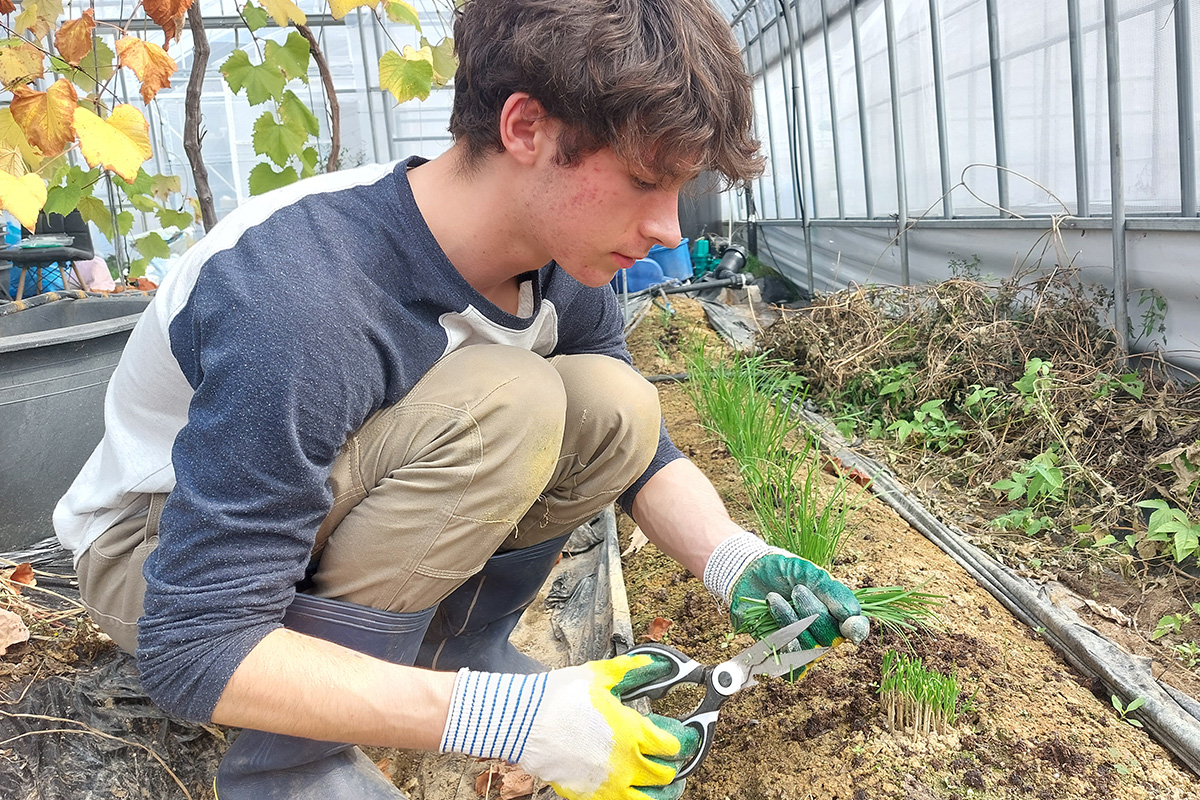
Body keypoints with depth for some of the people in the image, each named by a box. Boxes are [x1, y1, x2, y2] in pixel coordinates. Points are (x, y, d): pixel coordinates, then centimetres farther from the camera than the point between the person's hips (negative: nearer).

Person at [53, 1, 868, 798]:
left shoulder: (563, 272, -13)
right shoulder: (296, 297, -37)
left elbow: (643, 451, 1)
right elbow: (195, 651, -33)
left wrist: (735, 562, -19)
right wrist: (508, 717, -39)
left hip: (333, 511, 6)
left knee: (614, 406, -13)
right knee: (505, 403, -32)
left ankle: (452, 649, 1)